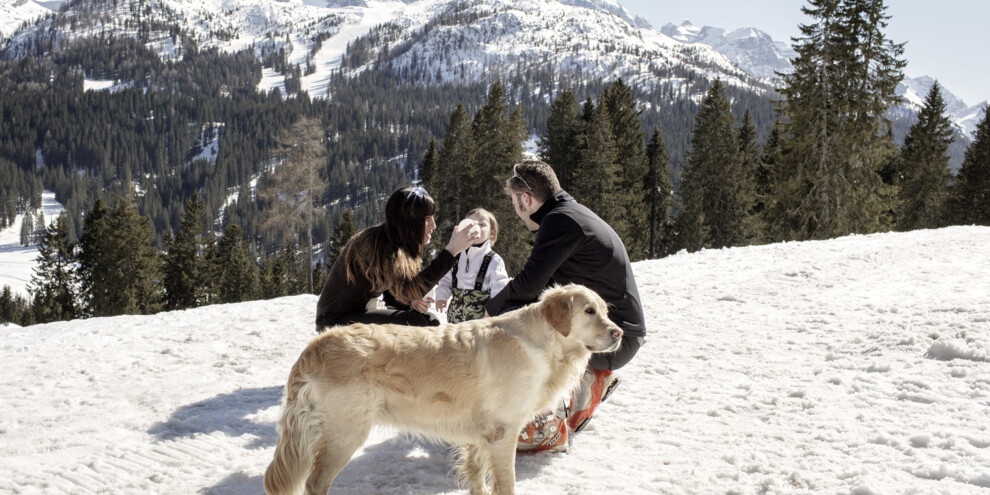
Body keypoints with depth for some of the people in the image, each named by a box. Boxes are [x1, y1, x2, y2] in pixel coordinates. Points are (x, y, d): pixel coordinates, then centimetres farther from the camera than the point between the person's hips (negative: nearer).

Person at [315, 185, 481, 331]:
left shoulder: (399, 244, 3)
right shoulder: (376, 242, -26)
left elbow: (394, 293, 9)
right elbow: (409, 289, -36)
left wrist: (412, 302, -14)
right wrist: (451, 250, -37)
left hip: (365, 311, 9)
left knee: (430, 321, -2)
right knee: (412, 324, -26)